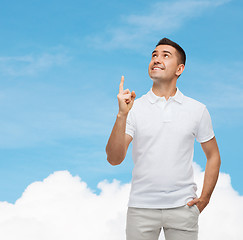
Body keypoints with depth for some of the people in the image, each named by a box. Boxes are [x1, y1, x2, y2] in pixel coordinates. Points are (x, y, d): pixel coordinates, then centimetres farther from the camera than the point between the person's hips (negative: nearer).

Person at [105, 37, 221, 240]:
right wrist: (122, 115, -19)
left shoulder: (197, 110, 4)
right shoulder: (134, 108, 1)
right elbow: (114, 159, -8)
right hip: (141, 207, 0)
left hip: (182, 208, 1)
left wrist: (204, 199, 3)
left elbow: (213, 156, 13)